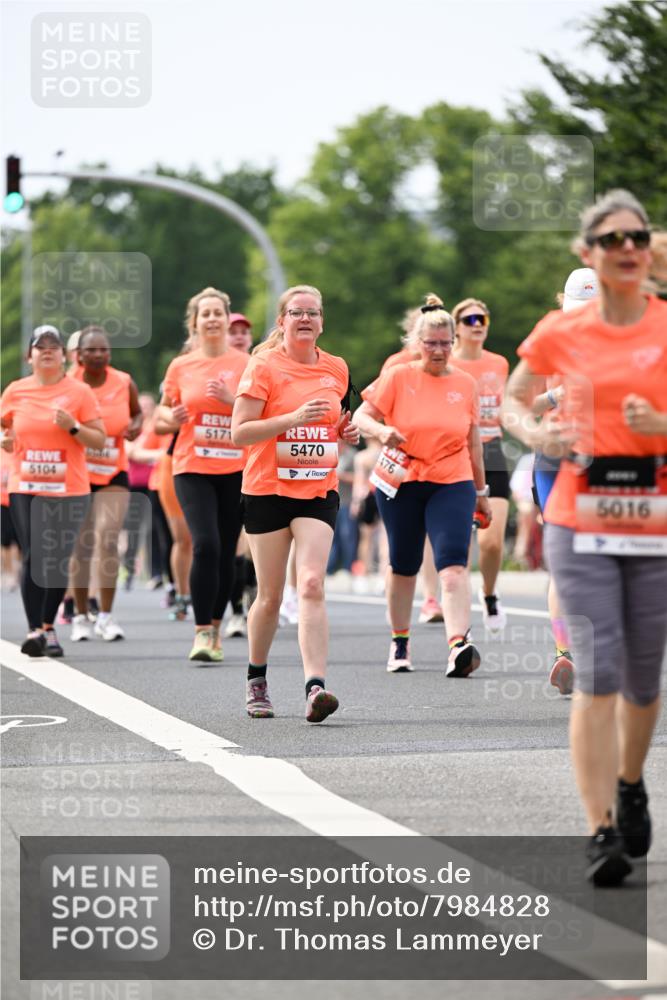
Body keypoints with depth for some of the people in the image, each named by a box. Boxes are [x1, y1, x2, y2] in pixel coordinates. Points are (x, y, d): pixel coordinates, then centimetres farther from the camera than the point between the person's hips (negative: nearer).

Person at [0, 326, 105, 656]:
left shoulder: (79, 392, 0)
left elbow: (100, 440, 1)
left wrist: (73, 427, -15)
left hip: (69, 491, -1)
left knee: (59, 560, 0)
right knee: (33, 557, -10)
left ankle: (48, 626, 16)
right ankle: (35, 630, -11)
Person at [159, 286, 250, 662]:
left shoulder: (244, 364, 2)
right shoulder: (180, 367, 5)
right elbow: (165, 408, 18)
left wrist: (232, 398, -16)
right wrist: (172, 416, -5)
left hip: (235, 469, 1)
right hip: (193, 468, -1)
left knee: (227, 553, 6)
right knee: (205, 544, -17)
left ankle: (215, 628, 21)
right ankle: (202, 632, -13)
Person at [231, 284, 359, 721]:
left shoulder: (336, 369, 9)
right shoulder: (264, 366, -5)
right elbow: (239, 432, -11)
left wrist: (346, 432, 3)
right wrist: (294, 418, -22)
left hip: (319, 492, 2)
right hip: (268, 491, -2)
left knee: (312, 585, -16)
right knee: (270, 597, 6)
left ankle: (315, 686, -26)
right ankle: (257, 681, 28)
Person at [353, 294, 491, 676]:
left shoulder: (465, 383, 7)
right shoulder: (399, 377, -1)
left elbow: (472, 441, 15)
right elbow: (362, 416, -3)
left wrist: (481, 491, 18)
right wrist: (381, 430, -26)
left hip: (452, 484, 0)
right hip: (401, 483, 0)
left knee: (454, 562, -17)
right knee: (404, 566, 10)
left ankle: (459, 644, -31)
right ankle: (400, 643, 28)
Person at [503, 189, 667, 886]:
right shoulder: (561, 333, 3)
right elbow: (510, 398, 18)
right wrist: (536, 434, -2)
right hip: (580, 526, -1)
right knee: (597, 676, -10)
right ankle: (601, 831, -10)